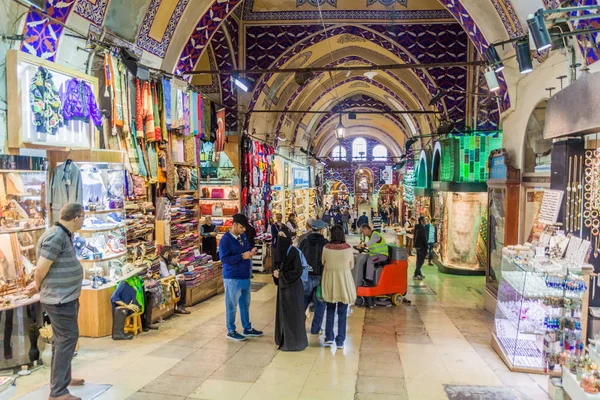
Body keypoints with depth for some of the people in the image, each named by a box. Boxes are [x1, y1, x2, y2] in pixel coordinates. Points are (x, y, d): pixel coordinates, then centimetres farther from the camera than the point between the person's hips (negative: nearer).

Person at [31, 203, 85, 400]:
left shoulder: (64, 235, 10)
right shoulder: (56, 237, -22)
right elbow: (41, 268, -22)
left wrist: (38, 287, 11)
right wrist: (38, 287, -4)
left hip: (66, 297, 10)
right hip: (60, 298, -10)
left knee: (63, 339, 20)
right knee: (67, 339, -5)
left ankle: (62, 378, 35)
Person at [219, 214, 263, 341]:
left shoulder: (243, 236, 7)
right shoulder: (225, 240, -16)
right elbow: (224, 259, -23)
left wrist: (251, 251, -2)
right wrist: (242, 256, -25)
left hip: (245, 276, 8)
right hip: (232, 278, -8)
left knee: (245, 304, 18)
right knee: (232, 305, 6)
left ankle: (247, 329, 32)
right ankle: (231, 331, 20)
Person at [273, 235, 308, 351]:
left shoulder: (293, 251, -19)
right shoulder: (282, 250, 6)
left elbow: (298, 271, -21)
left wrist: (281, 275, -15)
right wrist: (276, 272, -4)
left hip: (292, 287, -8)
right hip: (284, 286, 8)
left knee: (292, 315, 1)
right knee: (284, 313, 16)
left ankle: (295, 342, 13)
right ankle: (285, 339, 28)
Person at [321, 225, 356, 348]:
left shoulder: (326, 248, -9)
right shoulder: (348, 248, -10)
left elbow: (323, 263, 2)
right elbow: (351, 266, 2)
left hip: (329, 282, 1)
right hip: (344, 282, -1)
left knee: (330, 310, 18)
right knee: (342, 313, 9)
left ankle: (329, 337, 14)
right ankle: (340, 341, 12)